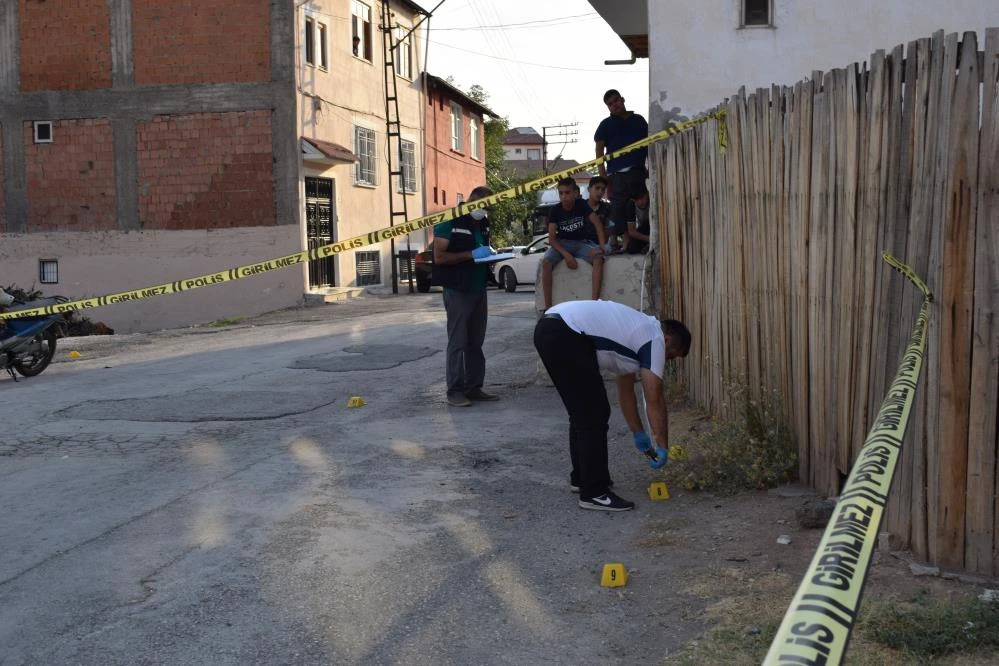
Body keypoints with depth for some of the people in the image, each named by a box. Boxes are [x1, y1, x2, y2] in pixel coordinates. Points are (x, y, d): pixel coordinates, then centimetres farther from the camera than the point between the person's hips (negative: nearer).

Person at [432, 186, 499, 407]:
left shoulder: (483, 223, 11)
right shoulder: (450, 221, -11)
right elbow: (439, 257, -15)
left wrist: (489, 253, 2)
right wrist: (472, 255, -19)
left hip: (479, 288, 7)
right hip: (457, 289, -7)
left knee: (476, 341, 9)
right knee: (458, 342, -6)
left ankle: (474, 387, 15)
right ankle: (455, 391, -2)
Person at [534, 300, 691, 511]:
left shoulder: (639, 331, 29)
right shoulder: (654, 339, 3)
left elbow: (625, 389, 36)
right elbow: (655, 399, 1)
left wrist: (638, 433, 40)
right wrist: (662, 446, 9)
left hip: (547, 329, 10)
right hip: (565, 335, -10)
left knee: (582, 412, 21)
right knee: (594, 415, -4)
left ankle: (582, 477, 32)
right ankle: (594, 493, 0)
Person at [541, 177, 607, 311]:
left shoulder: (581, 205, -5)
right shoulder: (555, 211, -7)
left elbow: (597, 222, -13)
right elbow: (551, 238, -10)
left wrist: (602, 246, -27)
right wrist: (566, 254, -25)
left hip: (581, 242, 1)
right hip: (562, 243, -1)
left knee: (598, 258, -30)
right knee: (545, 262, -32)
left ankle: (595, 302, -35)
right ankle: (548, 306, -31)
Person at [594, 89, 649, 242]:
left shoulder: (639, 120, 18)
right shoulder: (606, 125, 10)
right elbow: (599, 151, 4)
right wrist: (603, 176, -7)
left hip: (640, 172, 3)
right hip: (618, 174, -3)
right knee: (617, 211, -10)